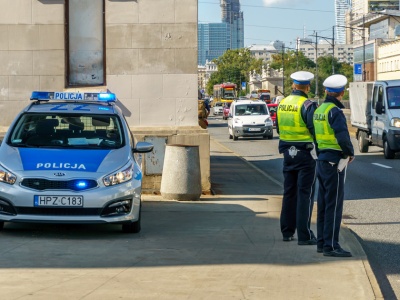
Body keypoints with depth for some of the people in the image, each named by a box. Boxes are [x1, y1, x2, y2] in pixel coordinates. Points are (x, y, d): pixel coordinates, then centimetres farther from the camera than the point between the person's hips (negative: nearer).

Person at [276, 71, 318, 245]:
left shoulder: (282, 104, 7)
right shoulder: (307, 105, -16)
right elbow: (315, 129, -19)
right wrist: (318, 149, -4)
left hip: (288, 153, 6)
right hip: (305, 154, -6)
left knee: (289, 193, 15)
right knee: (305, 194, -3)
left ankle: (287, 232, 21)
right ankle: (304, 235, -4)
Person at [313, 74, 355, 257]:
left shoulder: (319, 110, 11)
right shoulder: (335, 112, -16)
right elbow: (343, 137, -26)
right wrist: (350, 153, -8)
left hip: (321, 160, 9)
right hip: (334, 162, -9)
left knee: (323, 204, 14)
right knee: (334, 205, -5)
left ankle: (322, 242, 20)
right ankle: (330, 246, -4)